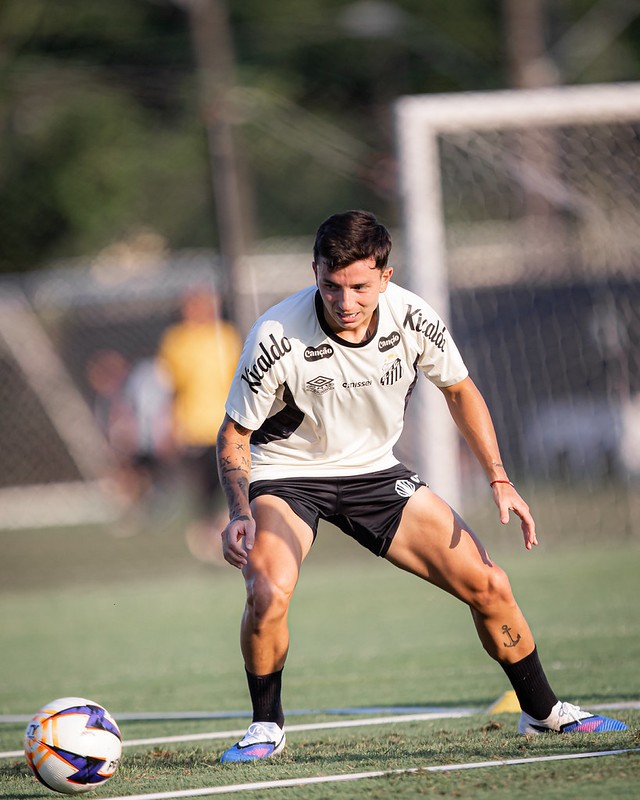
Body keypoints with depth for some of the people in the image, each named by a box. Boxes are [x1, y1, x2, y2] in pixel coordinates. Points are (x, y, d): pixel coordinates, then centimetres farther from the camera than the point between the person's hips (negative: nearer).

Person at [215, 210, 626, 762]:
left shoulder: (413, 319, -17)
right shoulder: (277, 338, -27)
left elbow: (459, 390, 4)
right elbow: (234, 434, -14)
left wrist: (499, 479, -2)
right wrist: (240, 513, -29)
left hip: (375, 471, 3)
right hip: (285, 475, -3)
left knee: (487, 585, -3)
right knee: (268, 596, -31)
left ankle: (541, 710, 21)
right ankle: (267, 726, -5)